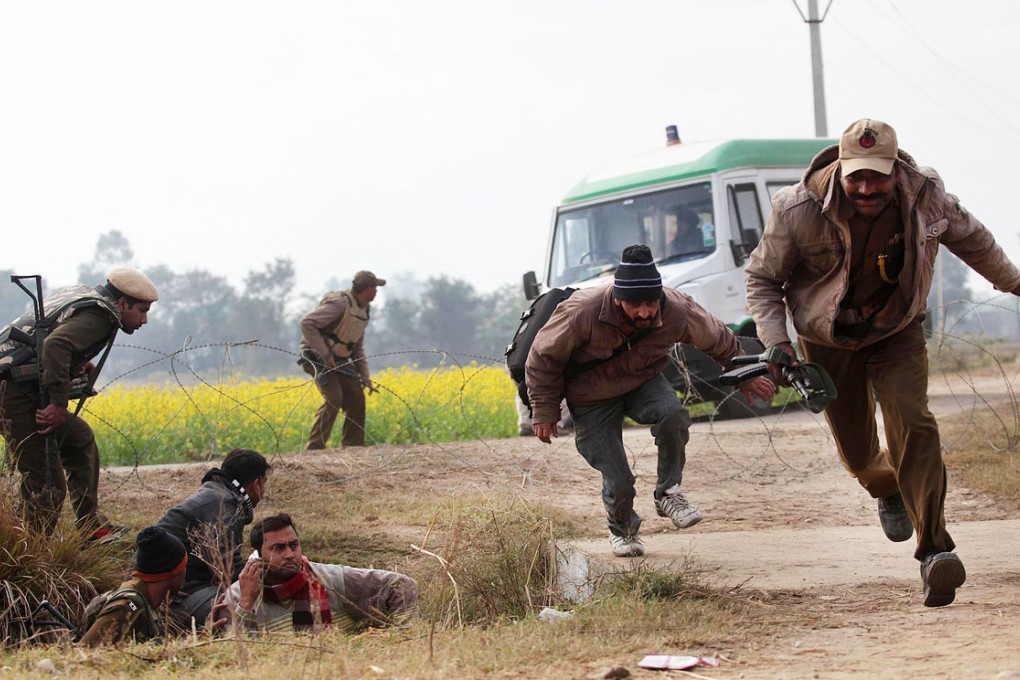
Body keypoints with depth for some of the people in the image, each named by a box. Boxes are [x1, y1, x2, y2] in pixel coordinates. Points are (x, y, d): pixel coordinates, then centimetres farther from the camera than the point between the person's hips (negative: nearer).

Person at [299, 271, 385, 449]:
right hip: (318, 358, -9)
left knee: (356, 399, 2)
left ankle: (354, 448, 12)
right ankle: (315, 448, -18)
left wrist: (365, 377, 11)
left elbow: (358, 348, 19)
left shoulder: (363, 311, 9)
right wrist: (324, 354, -27)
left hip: (339, 360, 9)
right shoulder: (340, 304, -22)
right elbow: (307, 322, -28)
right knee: (334, 399, -21)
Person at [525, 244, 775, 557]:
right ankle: (622, 529, 25)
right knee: (618, 480, -11)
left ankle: (667, 493, -9)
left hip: (643, 383, 2)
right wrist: (545, 411, -10)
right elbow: (543, 358, -15)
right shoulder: (582, 313, -32)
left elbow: (721, 343, 0)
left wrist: (745, 377, 13)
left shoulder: (679, 311, -23)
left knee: (672, 415, -32)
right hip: (591, 399, -2)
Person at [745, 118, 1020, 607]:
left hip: (897, 334, 0)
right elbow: (762, 277, -7)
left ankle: (934, 551, -27)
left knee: (912, 424, -23)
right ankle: (887, 489, 47)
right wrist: (775, 342, -21)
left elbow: (970, 239, 6)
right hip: (829, 342, 0)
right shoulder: (798, 210, -24)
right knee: (857, 453, 7)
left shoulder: (925, 195, -18)